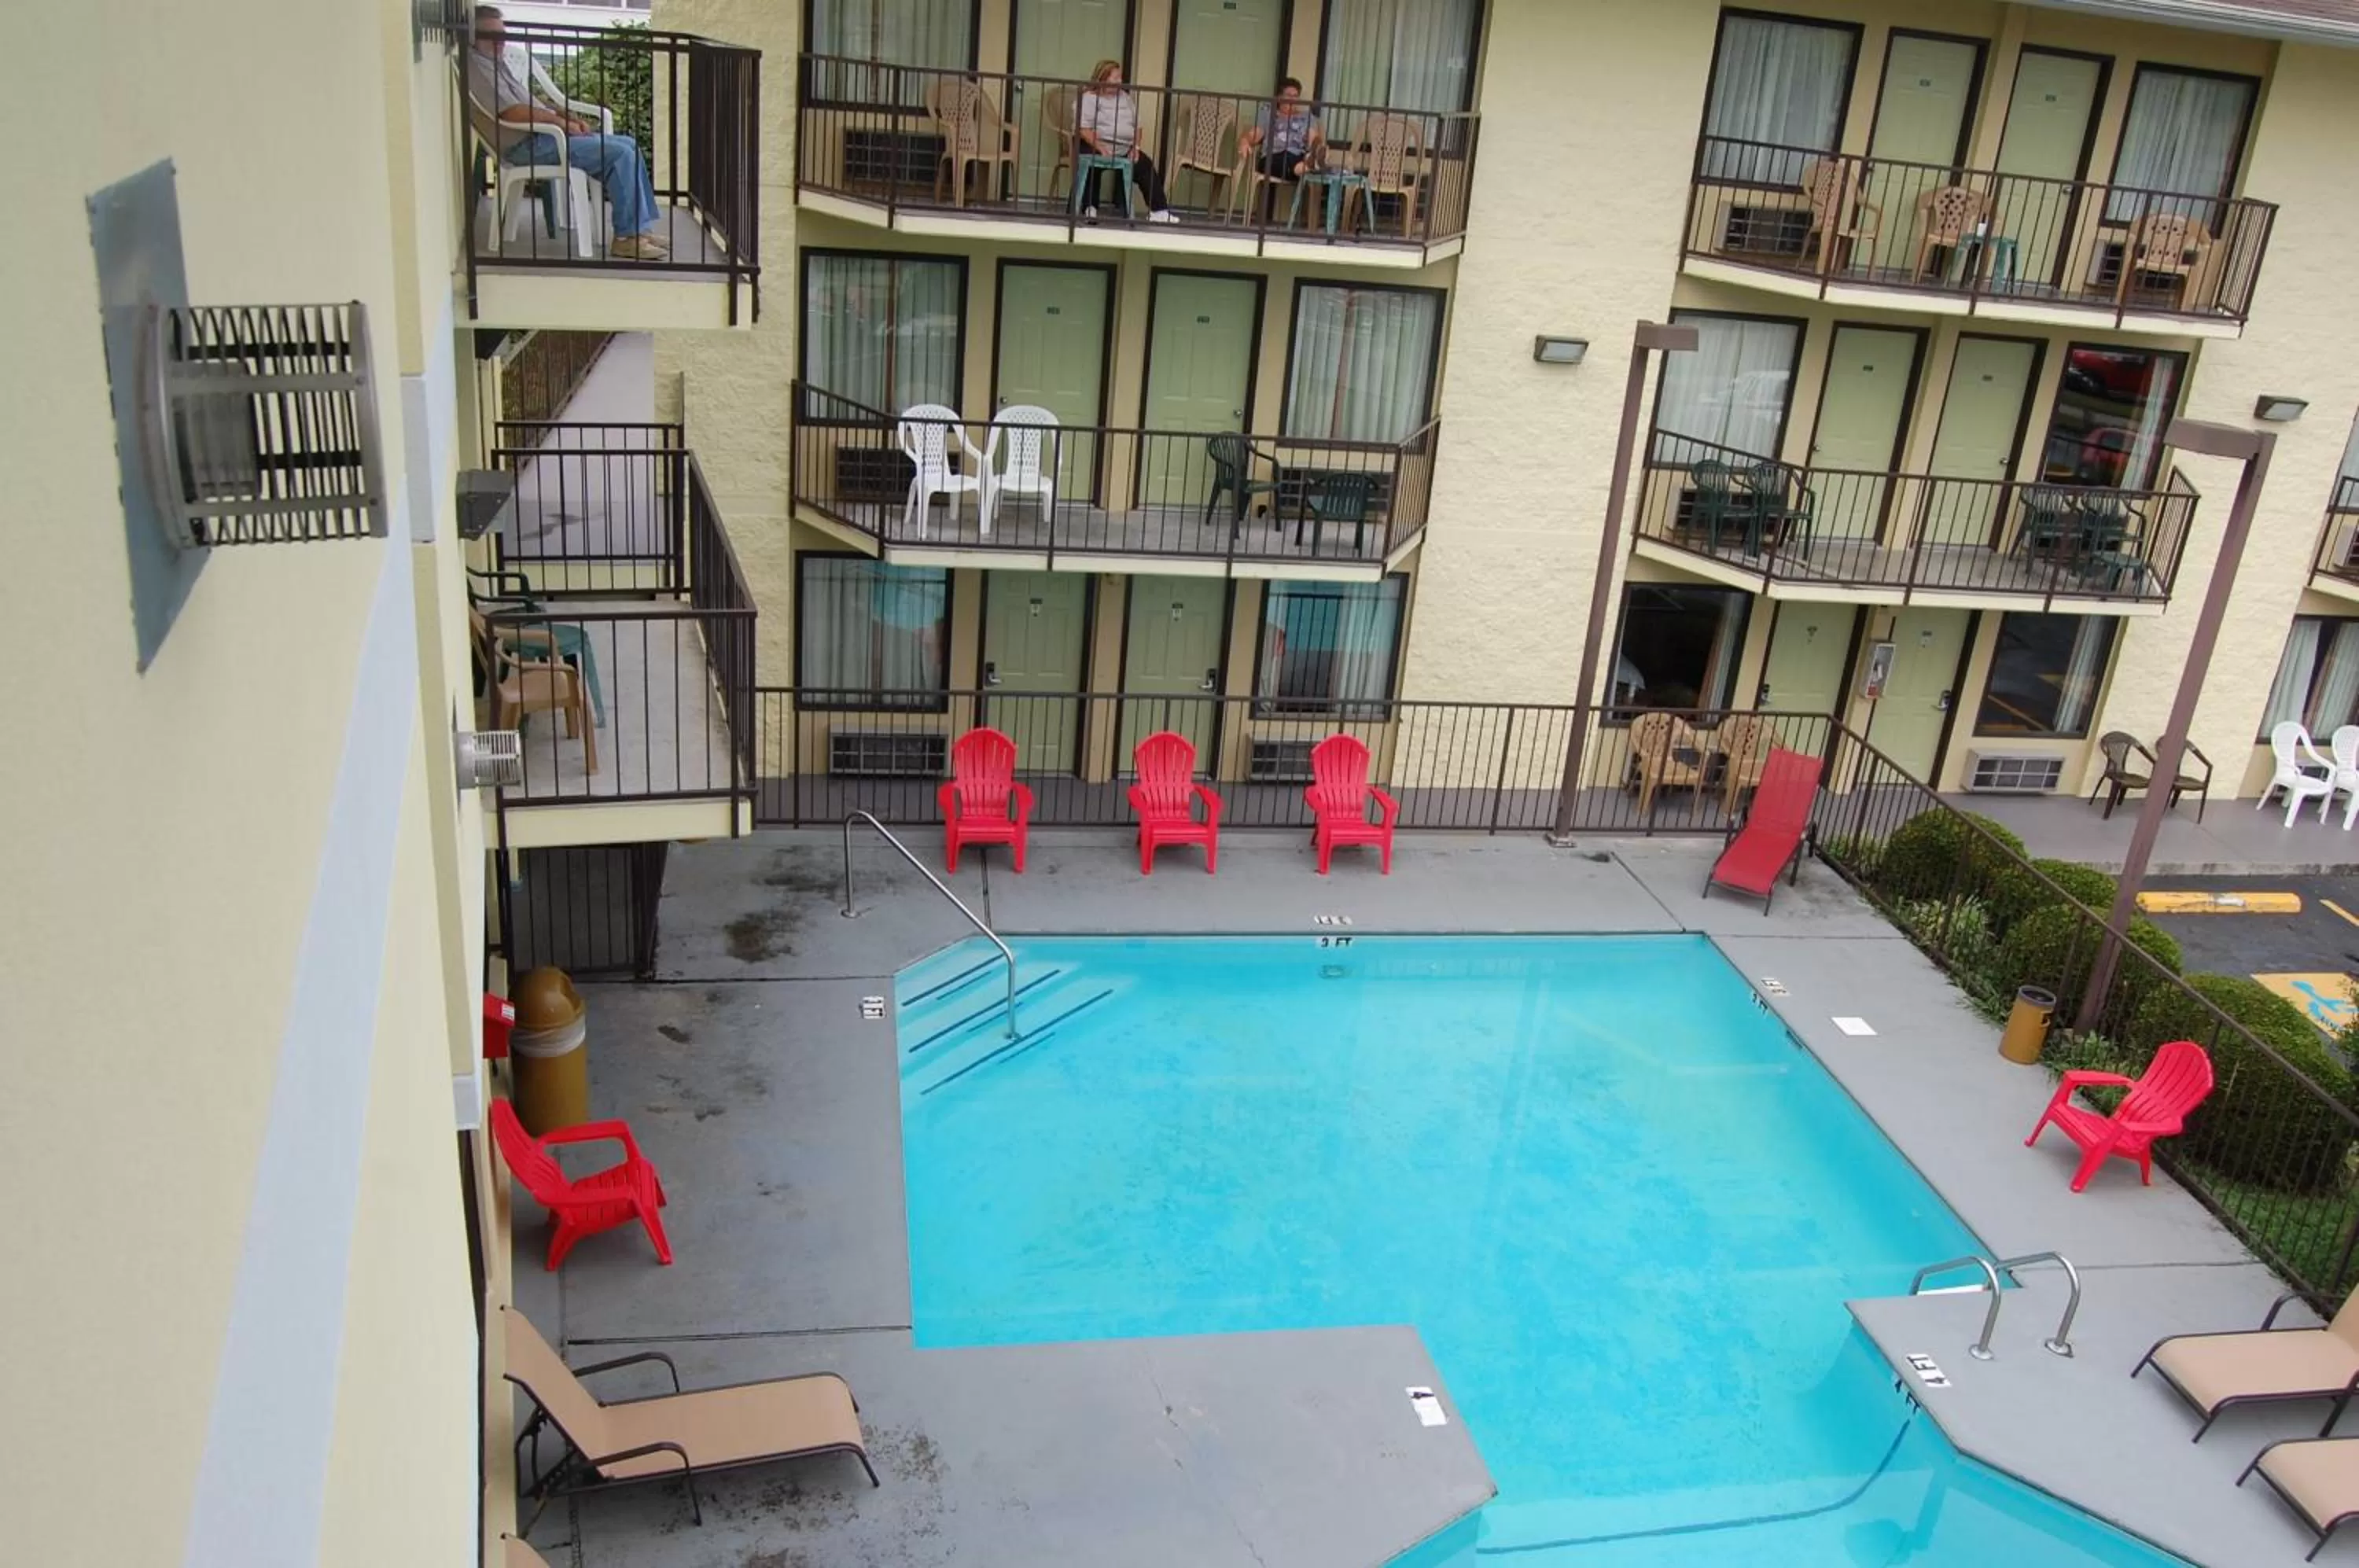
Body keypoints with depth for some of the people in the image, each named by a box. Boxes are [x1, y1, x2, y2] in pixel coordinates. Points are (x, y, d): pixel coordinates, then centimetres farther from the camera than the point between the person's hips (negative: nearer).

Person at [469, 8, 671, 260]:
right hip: (526, 144, -10)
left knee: (628, 146, 4)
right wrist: (561, 121, -12)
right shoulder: (477, 67, -9)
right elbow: (511, 112, -19)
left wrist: (572, 119, 5)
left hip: (546, 131, 10)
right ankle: (626, 237, -16)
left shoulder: (512, 59, 19)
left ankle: (641, 229, 1)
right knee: (620, 154, -19)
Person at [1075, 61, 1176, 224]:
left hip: (1125, 149, 5)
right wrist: (1101, 148, -24)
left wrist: (1135, 147, -2)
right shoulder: (1089, 98, 0)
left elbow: (1136, 126, 17)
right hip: (1095, 146, -5)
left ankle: (1159, 211, -15)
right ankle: (1089, 208, -25)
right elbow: (1084, 129, -12)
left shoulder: (1126, 99, 18)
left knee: (1146, 166, -11)